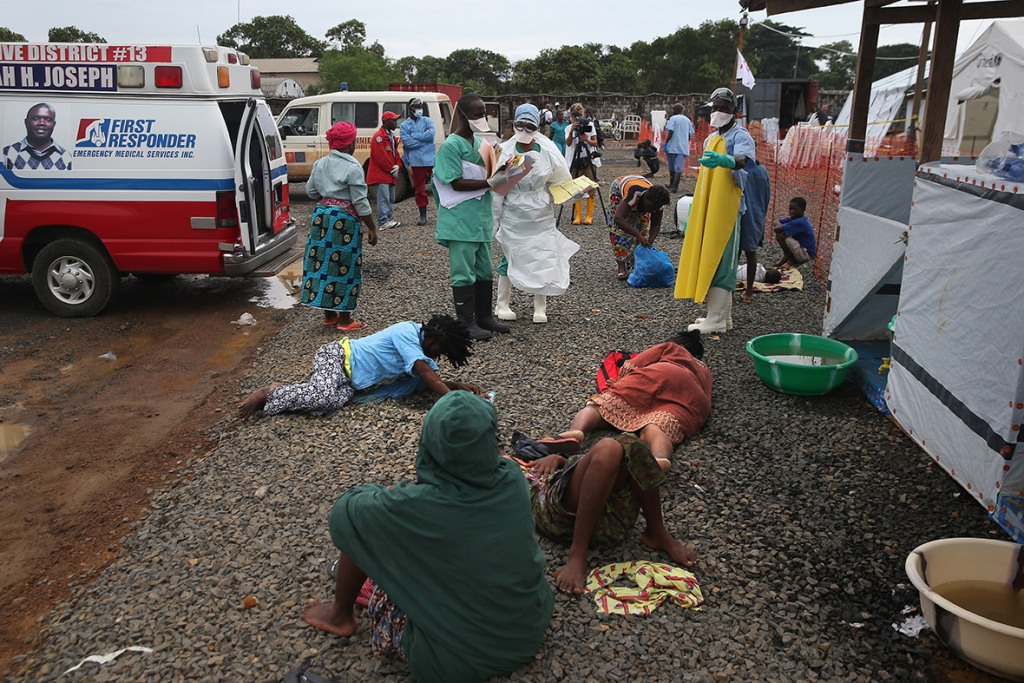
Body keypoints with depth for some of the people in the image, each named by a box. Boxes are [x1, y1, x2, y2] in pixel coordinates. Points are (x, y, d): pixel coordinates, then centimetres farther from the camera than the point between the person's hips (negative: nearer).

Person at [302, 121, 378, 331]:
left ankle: (329, 314, 23)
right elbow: (360, 202, -14)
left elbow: (311, 191, 15)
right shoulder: (352, 167, -13)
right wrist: (372, 228, -7)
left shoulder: (320, 163, 8)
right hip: (345, 219, -7)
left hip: (321, 216, 7)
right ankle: (344, 319, 9)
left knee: (323, 261, 12)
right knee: (344, 266, 2)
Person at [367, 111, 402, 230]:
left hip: (390, 173, 10)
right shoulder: (379, 136, -14)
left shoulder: (391, 136, 17)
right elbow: (381, 157, -20)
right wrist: (392, 169, -13)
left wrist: (397, 166, 0)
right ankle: (384, 221, -12)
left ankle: (390, 219, 19)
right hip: (381, 174, -10)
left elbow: (395, 153, 19)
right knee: (383, 198, -12)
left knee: (391, 198, 13)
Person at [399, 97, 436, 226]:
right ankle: (422, 216, 16)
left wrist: (415, 136, -12)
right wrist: (424, 138, -8)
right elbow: (407, 142, -10)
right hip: (417, 161, 0)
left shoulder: (426, 120, 6)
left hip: (431, 159, 0)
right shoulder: (405, 125, 4)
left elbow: (431, 133, -13)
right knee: (420, 189, 7)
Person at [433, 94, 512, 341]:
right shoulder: (451, 145, -13)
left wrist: (500, 174, 0)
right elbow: (457, 183, -19)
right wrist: (490, 182, -22)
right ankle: (467, 323, 6)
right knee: (464, 272, -2)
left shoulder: (480, 142, 13)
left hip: (481, 218, 8)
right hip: (461, 221, -8)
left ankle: (484, 316, 26)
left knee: (484, 270, 14)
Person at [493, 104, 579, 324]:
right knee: (509, 257, 5)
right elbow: (497, 189, -4)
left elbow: (560, 181, 8)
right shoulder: (505, 153, -9)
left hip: (541, 215, 2)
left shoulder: (548, 151, -5)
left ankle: (540, 307, 16)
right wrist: (493, 219, -2)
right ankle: (503, 304, 19)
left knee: (543, 258, 3)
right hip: (514, 216, -2)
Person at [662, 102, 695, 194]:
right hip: (683, 148, 3)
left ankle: (672, 184, 27)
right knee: (679, 167, -4)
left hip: (673, 147, -3)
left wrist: (665, 143, -7)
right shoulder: (687, 120, 13)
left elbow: (670, 132, -13)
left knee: (672, 167, 13)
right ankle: (675, 186, -16)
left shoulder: (673, 118, -3)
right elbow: (690, 135, 13)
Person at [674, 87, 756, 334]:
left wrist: (725, 161, -51)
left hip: (726, 209, -9)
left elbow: (742, 159, -30)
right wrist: (695, 205, 22)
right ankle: (724, 315, 20)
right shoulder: (710, 139, 19)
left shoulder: (740, 136, -7)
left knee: (719, 261, -11)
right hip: (706, 209, 9)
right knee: (707, 259, 11)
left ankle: (716, 320, -9)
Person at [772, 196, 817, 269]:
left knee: (780, 236, -21)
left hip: (807, 254, -9)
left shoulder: (800, 222, -25)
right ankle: (786, 257, 16)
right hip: (802, 248, 9)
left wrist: (780, 226, -7)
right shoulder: (795, 218, 2)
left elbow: (777, 229, -30)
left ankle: (792, 261, -4)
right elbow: (776, 221, 6)